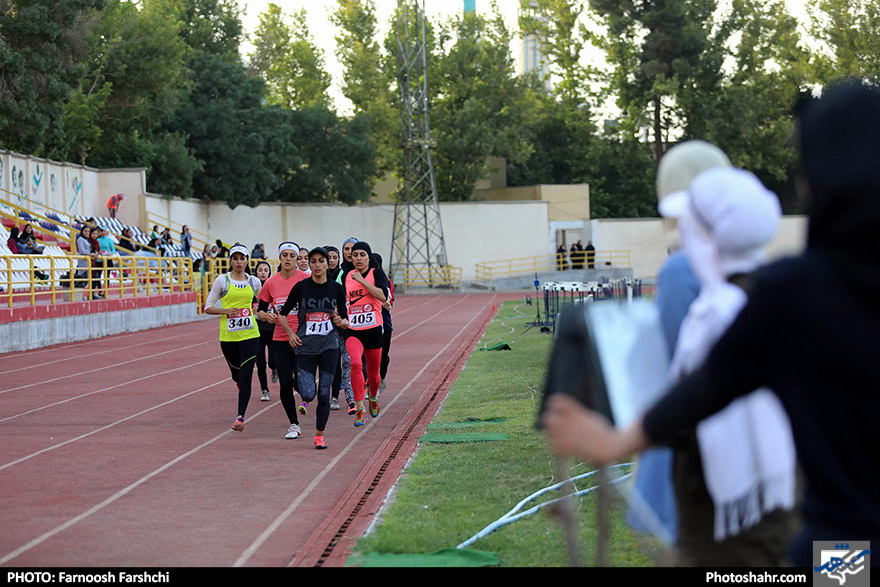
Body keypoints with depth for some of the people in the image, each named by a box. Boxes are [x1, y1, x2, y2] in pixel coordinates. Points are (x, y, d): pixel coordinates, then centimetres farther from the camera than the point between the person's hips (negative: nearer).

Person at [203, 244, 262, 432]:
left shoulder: (254, 282, 5)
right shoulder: (222, 281, -1)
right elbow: (208, 307, 1)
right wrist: (226, 311, -15)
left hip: (250, 334, 0)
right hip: (228, 335, 0)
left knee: (246, 375, -11)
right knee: (236, 373, 12)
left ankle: (240, 417, -11)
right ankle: (239, 382, 51)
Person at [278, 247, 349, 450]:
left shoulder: (336, 289, 2)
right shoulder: (301, 287, -3)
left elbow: (346, 321, 9)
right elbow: (283, 314, 6)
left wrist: (341, 322, -14)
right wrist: (290, 333, -8)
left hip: (329, 347, 1)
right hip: (305, 347, -1)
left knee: (324, 394, -2)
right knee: (308, 394, -10)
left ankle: (319, 434, 14)